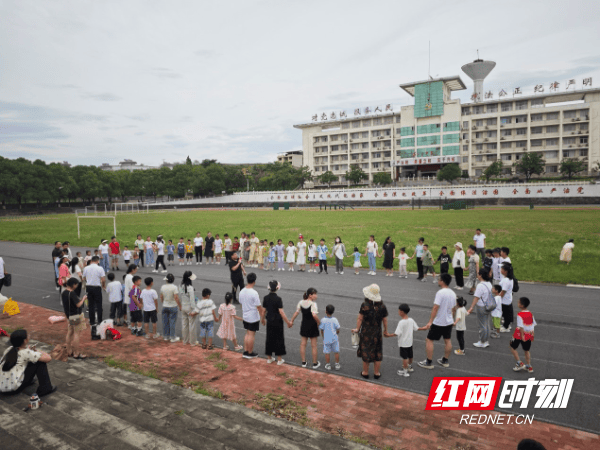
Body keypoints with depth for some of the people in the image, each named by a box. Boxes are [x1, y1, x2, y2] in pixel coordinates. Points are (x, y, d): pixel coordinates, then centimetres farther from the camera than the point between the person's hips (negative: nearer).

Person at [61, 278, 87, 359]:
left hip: (69, 315, 9)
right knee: (76, 333, -3)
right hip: (76, 315, -9)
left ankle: (69, 351, 28)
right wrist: (83, 299, -7)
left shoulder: (64, 293, 6)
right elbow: (78, 304, -23)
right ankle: (76, 354, 2)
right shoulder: (72, 293, -22)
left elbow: (64, 305, 15)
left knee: (70, 333, 17)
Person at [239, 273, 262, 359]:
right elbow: (259, 307, -18)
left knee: (247, 333, 18)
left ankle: (245, 351, 23)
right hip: (254, 317, -7)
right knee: (251, 335, 4)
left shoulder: (242, 291, 0)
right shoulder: (254, 293, -22)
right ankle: (250, 353, 14)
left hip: (245, 316, 7)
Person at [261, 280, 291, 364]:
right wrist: (288, 322, -10)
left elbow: (263, 310, 4)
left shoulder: (266, 298, -4)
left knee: (269, 338, 15)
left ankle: (269, 358, 26)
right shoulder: (278, 299, -19)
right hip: (278, 322, -4)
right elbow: (281, 312, -19)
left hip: (269, 322, 5)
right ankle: (279, 359, 16)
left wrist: (262, 319, 20)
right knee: (279, 339, 8)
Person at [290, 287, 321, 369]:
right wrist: (319, 322, -16)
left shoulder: (301, 302, -2)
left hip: (304, 325, 5)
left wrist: (291, 321, 10)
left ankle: (303, 362, 23)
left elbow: (296, 312, 1)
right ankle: (315, 363, 18)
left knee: (303, 344, 15)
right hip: (312, 326, -5)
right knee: (313, 345, 7)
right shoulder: (313, 304, -21)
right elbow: (314, 315, -31)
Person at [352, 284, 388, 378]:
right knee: (377, 353, 16)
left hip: (365, 332, -2)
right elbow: (385, 320, -2)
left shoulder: (364, 305, -19)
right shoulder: (382, 306, -11)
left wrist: (357, 329, 2)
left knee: (365, 352, 12)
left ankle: (365, 372, 25)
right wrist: (385, 330, 14)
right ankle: (376, 373, 25)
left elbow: (360, 318, -12)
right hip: (377, 333, 2)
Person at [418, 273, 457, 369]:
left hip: (438, 322, -8)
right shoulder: (453, 293, 4)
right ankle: (445, 361, 30)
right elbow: (454, 309, 14)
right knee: (448, 341, 17)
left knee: (429, 340, 3)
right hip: (449, 322, 8)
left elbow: (435, 308, -26)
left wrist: (430, 322, -25)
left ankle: (429, 362, 7)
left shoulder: (440, 293, -22)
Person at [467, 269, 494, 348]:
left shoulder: (480, 285, -22)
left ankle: (482, 342, 14)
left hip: (482, 308, -8)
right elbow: (490, 295, 14)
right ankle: (487, 341, 27)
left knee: (481, 325, 4)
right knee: (487, 325, 17)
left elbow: (476, 297, -25)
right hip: (488, 307, 8)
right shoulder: (489, 284, 4)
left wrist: (471, 307, -24)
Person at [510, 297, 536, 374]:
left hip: (519, 334, -6)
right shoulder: (530, 314, 1)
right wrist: (531, 334, 15)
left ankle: (519, 363, 8)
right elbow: (534, 325, 7)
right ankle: (528, 366, 25)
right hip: (529, 335, 6)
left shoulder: (520, 315, -20)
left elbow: (521, 327, -24)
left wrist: (522, 336, -20)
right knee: (527, 350, 19)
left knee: (513, 348, 13)